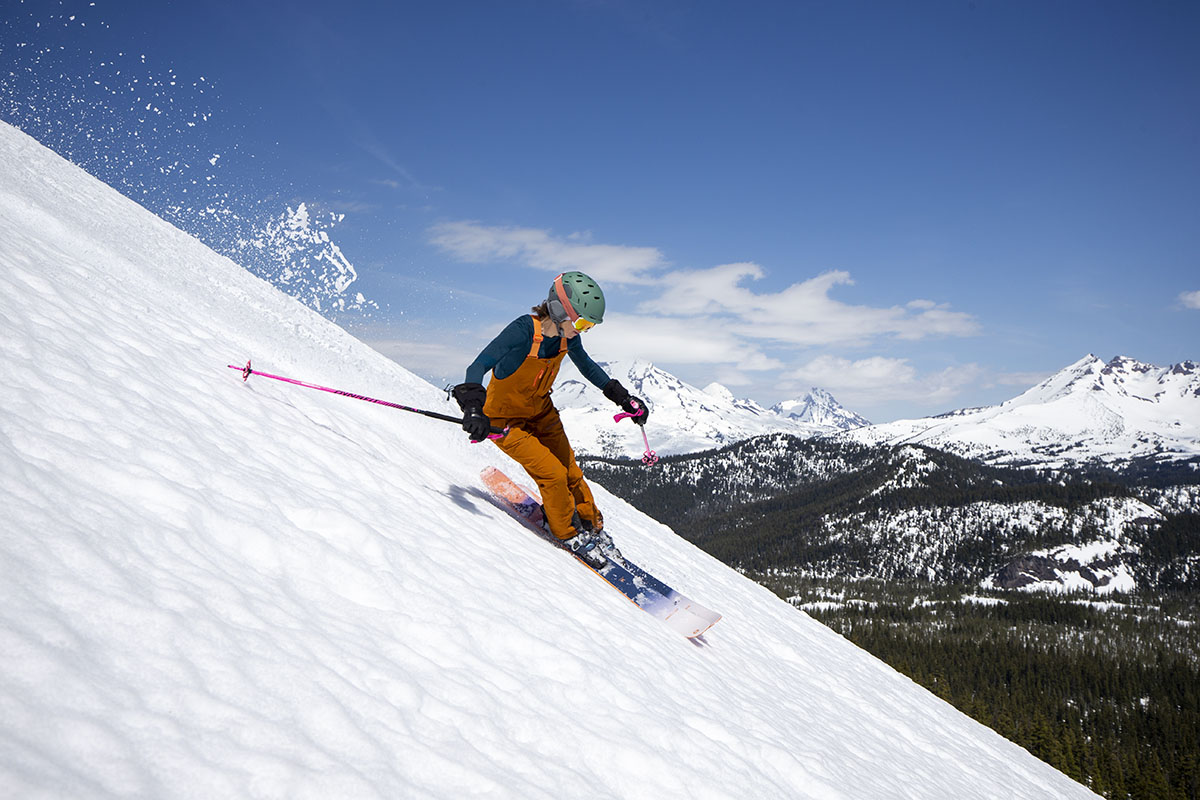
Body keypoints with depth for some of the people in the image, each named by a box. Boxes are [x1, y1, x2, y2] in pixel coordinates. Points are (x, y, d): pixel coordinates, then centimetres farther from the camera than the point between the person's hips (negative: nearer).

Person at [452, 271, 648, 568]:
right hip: (505, 418, -6)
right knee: (552, 475, -14)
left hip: (541, 411, 6)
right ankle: (570, 535, 8)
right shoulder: (524, 330, -32)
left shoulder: (566, 335, -10)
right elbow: (478, 367, -38)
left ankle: (593, 527, 27)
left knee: (571, 473, 6)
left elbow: (586, 365, 11)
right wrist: (473, 407, -55)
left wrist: (623, 397, 12)